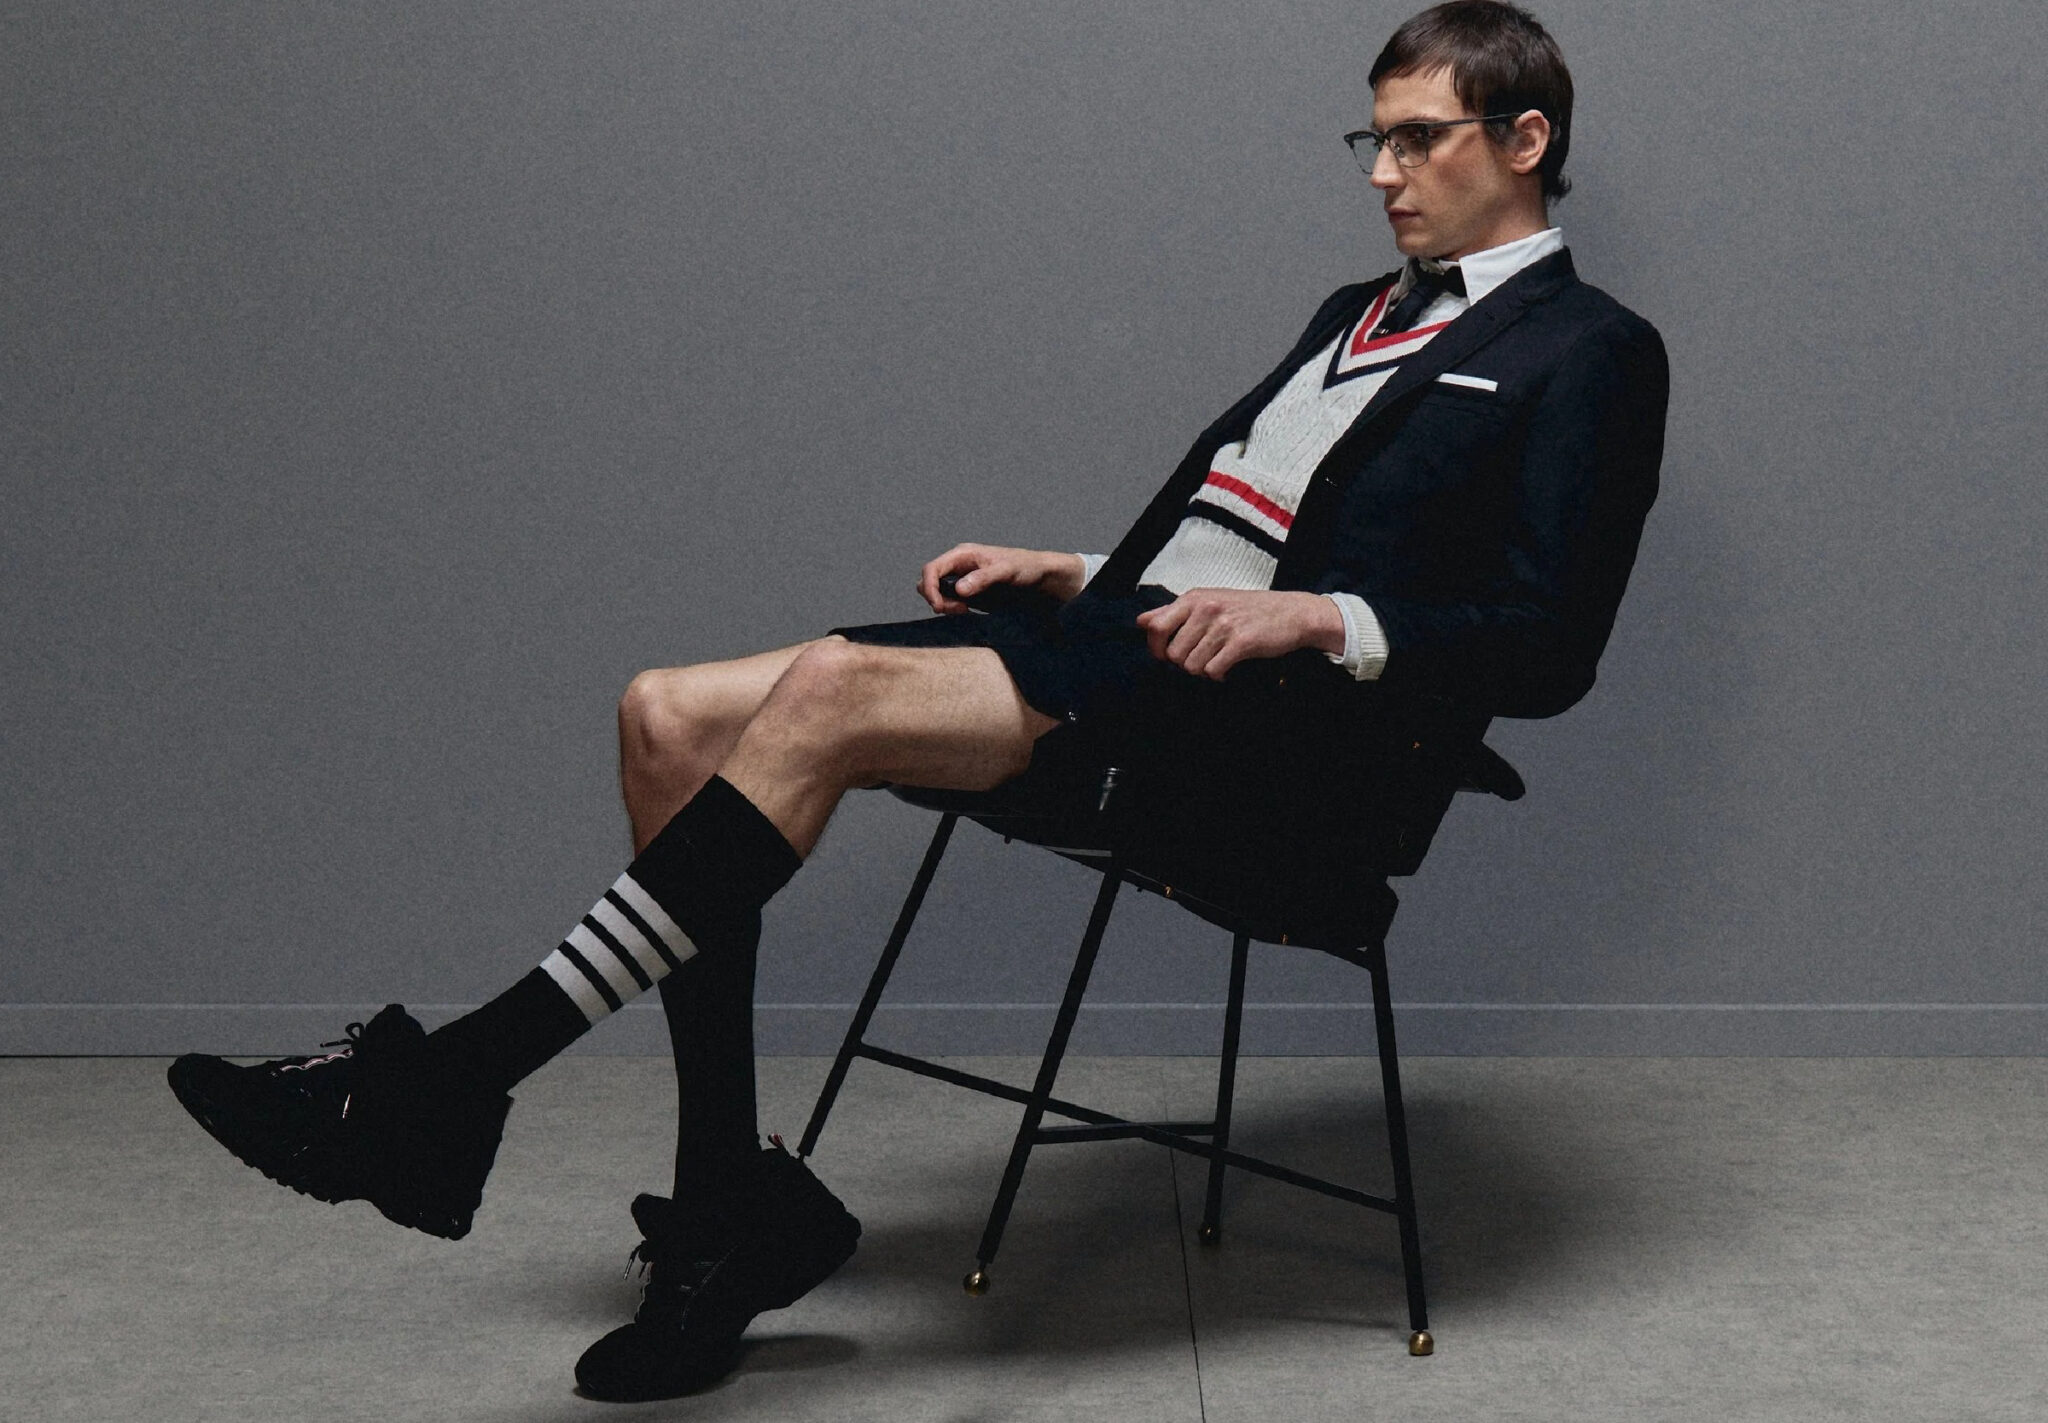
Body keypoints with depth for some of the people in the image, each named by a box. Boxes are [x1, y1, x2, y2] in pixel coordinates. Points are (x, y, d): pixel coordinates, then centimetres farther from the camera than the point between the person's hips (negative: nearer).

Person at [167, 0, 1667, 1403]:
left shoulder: (1590, 353, 6)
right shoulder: (1360, 313, 31)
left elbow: (1549, 648, -6)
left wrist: (1317, 617, -17)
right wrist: (1075, 573, 14)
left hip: (1272, 706, -9)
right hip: (1120, 637, 9)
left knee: (830, 693, -30)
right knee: (670, 719, -9)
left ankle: (454, 1086, -28)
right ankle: (732, 1210, -6)